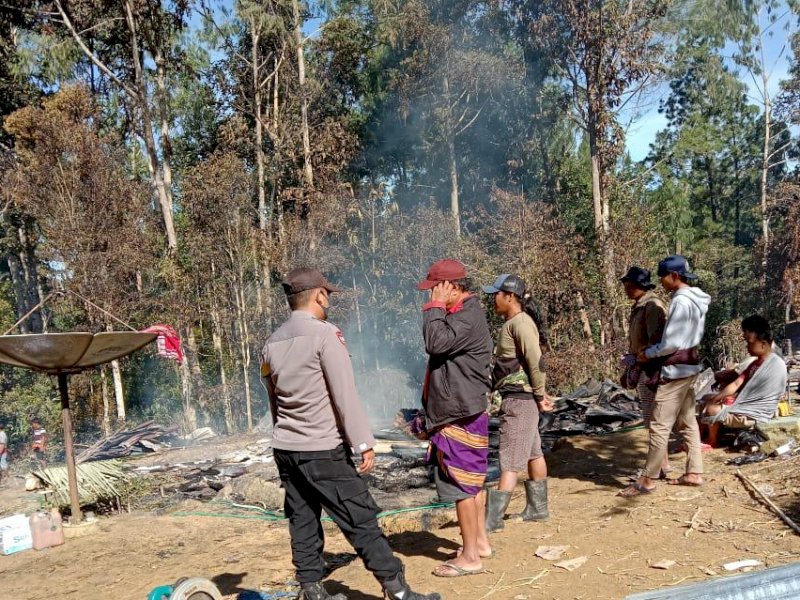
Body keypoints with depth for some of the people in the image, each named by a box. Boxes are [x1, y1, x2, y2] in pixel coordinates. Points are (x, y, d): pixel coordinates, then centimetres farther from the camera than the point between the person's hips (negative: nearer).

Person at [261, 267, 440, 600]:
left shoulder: (272, 343, 8)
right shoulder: (325, 334, -13)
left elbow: (273, 399, 14)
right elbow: (345, 395, -16)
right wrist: (364, 442, -13)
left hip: (285, 450, 7)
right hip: (324, 450, -7)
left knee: (303, 523, 12)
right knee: (361, 520, -1)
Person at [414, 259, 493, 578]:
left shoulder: (469, 315, -18)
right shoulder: (461, 313, 14)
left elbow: (436, 343, -29)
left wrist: (435, 307, -17)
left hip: (461, 416, -11)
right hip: (458, 413, 11)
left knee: (459, 483, -4)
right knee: (470, 480, 18)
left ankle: (470, 557, 6)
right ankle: (480, 541, 30)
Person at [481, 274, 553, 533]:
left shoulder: (520, 323, -17)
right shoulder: (512, 323, 13)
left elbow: (536, 361, -22)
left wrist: (540, 396, -14)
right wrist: (538, 394, 12)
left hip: (519, 399, -10)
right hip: (517, 398, 10)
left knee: (509, 460, -6)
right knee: (533, 453, 18)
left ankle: (494, 518, -2)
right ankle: (538, 507, 30)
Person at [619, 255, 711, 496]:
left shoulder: (681, 301, -20)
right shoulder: (696, 299, 10)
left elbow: (671, 342, -21)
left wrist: (648, 353, -7)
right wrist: (654, 350, 11)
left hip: (675, 369, -10)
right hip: (690, 365, 10)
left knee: (659, 426, -5)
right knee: (688, 422, 14)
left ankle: (648, 480, 0)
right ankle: (694, 473, 20)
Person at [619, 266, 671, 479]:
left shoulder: (652, 306, -16)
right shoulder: (638, 306, 14)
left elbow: (656, 342, -21)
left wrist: (648, 370, -20)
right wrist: (632, 366, 18)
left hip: (651, 369, -10)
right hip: (641, 368, 10)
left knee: (652, 418, -5)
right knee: (650, 418, 14)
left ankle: (662, 465, 4)